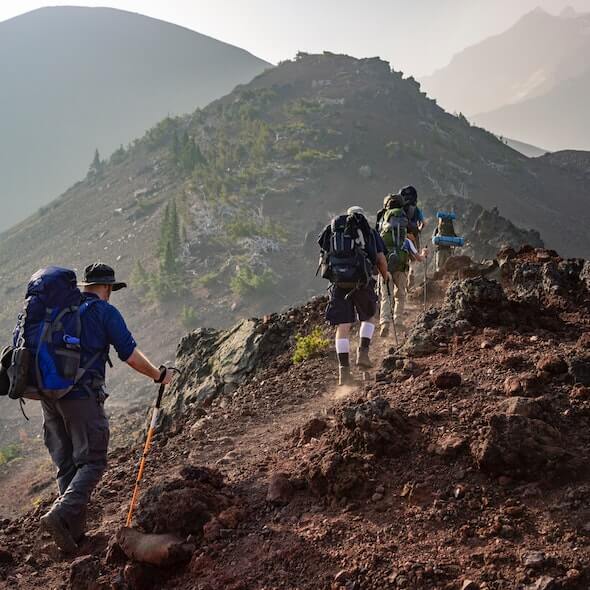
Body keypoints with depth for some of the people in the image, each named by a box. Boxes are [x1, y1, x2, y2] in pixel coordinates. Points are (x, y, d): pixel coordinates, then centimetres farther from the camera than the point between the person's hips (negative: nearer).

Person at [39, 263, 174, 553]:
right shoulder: (105, 312, -3)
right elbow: (130, 355, -6)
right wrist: (159, 375, 9)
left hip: (48, 395, 7)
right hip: (82, 397, -6)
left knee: (66, 465, 13)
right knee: (92, 462, -1)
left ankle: (75, 530, 15)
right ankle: (60, 515, -21)